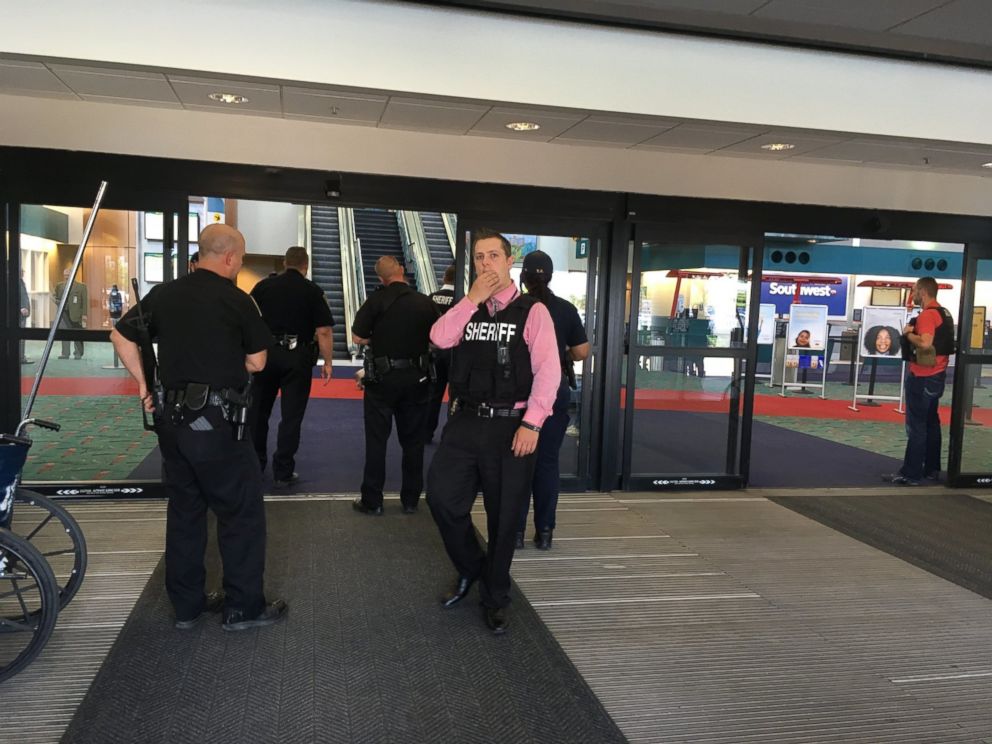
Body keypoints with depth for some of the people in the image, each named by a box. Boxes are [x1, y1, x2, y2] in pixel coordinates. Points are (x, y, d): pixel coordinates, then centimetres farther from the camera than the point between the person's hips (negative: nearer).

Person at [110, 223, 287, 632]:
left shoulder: (164, 294, 5)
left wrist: (144, 384, 15)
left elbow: (121, 336, 12)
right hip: (215, 422, -6)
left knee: (184, 509, 16)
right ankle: (244, 606, 14)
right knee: (242, 510, 6)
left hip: (171, 418, 6)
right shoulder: (236, 300, -10)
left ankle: (187, 605, 26)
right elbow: (257, 362, -2)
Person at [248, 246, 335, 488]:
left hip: (265, 353, 3)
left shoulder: (263, 285, 3)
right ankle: (283, 473, 8)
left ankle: (254, 464, 28)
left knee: (258, 410, 17)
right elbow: (324, 331, -8)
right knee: (291, 415, 4)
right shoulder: (313, 291, -4)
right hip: (297, 357, -2)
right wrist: (327, 362, -2)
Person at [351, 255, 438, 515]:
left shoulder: (377, 301, -11)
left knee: (376, 440, 7)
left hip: (383, 377, -2)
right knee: (413, 440, 13)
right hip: (416, 378, 2)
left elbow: (357, 337, -8)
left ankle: (372, 501, 12)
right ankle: (411, 499, 20)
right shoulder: (426, 302, -3)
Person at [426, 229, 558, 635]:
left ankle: (495, 598, 28)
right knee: (441, 496, -2)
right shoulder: (466, 308, 11)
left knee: (504, 516, 8)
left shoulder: (532, 311, -3)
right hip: (465, 421, 4)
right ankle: (470, 567, 27)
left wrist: (531, 423, -17)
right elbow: (440, 338, -7)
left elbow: (548, 370, -10)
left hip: (510, 424, -3)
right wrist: (473, 299, -11)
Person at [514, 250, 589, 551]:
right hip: (556, 389, 2)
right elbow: (582, 352, 2)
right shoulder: (566, 309, 0)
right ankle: (544, 531, 12)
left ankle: (516, 530, 10)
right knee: (548, 460, 9)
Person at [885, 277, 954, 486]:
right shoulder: (944, 313, 13)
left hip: (923, 377, -10)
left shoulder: (927, 314, -17)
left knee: (916, 425, -6)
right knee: (931, 423, 15)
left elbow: (925, 343, -30)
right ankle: (931, 469, 22)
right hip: (937, 375, 10)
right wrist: (915, 333, 10)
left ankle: (910, 474, -4)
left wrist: (908, 333, -13)